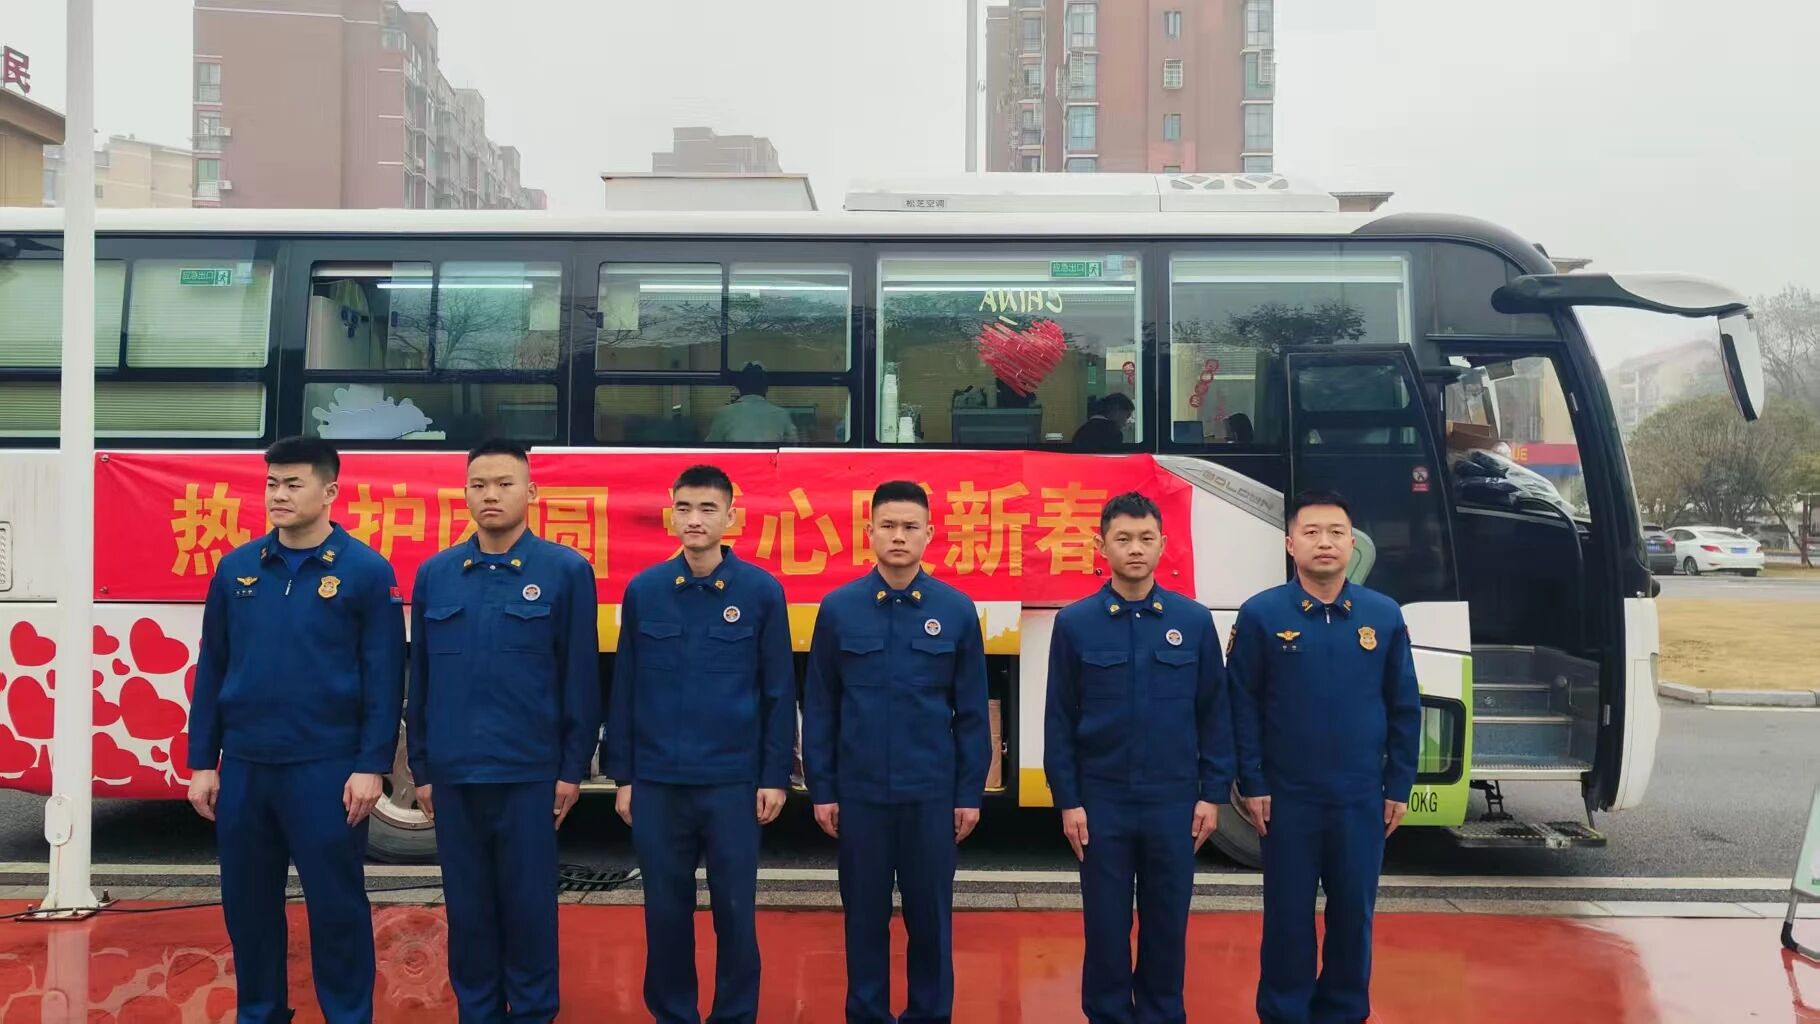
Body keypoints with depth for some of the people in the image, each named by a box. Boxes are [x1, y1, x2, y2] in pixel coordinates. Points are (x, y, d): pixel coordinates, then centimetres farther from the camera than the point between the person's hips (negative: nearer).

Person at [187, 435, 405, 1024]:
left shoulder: (366, 571, -5)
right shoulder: (236, 568, 6)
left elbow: (384, 679, -6)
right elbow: (211, 669, 9)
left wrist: (371, 767, -11)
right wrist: (202, 762, 7)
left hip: (326, 768, -4)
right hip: (243, 766, 4)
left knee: (336, 905, 4)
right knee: (247, 902, 14)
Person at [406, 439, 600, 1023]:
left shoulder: (566, 571, -3)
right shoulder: (434, 575, 6)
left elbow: (581, 679, -3)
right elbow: (421, 681, 10)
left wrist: (572, 770, -5)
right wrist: (420, 769, 9)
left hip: (530, 773, -3)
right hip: (453, 774, 3)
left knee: (529, 906, 5)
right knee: (468, 907, 11)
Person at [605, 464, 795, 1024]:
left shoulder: (761, 591, -3)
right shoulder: (642, 590, 2)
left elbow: (779, 692, 0)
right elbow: (624, 690, 6)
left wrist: (775, 776, -3)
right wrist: (623, 776, 5)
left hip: (733, 781, -1)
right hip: (657, 782, 2)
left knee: (734, 907, 6)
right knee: (665, 908, 10)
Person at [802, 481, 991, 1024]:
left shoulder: (957, 610, -1)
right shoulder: (838, 608, -1)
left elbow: (971, 712, 2)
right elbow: (819, 708, 2)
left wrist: (970, 792, 0)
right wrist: (821, 789, 0)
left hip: (932, 791, 0)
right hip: (859, 790, 0)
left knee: (930, 912, 9)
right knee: (864, 912, 11)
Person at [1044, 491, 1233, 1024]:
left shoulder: (1194, 621, 0)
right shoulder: (1075, 623, -3)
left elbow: (1215, 714, 3)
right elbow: (1059, 720, -1)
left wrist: (1213, 793, 0)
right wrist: (1067, 801, -3)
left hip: (1174, 801, 1)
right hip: (1102, 801, -1)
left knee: (1167, 923, 11)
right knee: (1106, 923, 8)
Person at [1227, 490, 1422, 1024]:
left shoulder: (1384, 615, 0)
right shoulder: (1261, 614, -6)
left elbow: (1405, 708, 5)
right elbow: (1242, 706, -4)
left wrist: (1398, 787, 4)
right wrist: (1252, 785, -6)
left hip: (1362, 798, 2)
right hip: (1288, 796, -2)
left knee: (1354, 912, 11)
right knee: (1288, 914, 8)